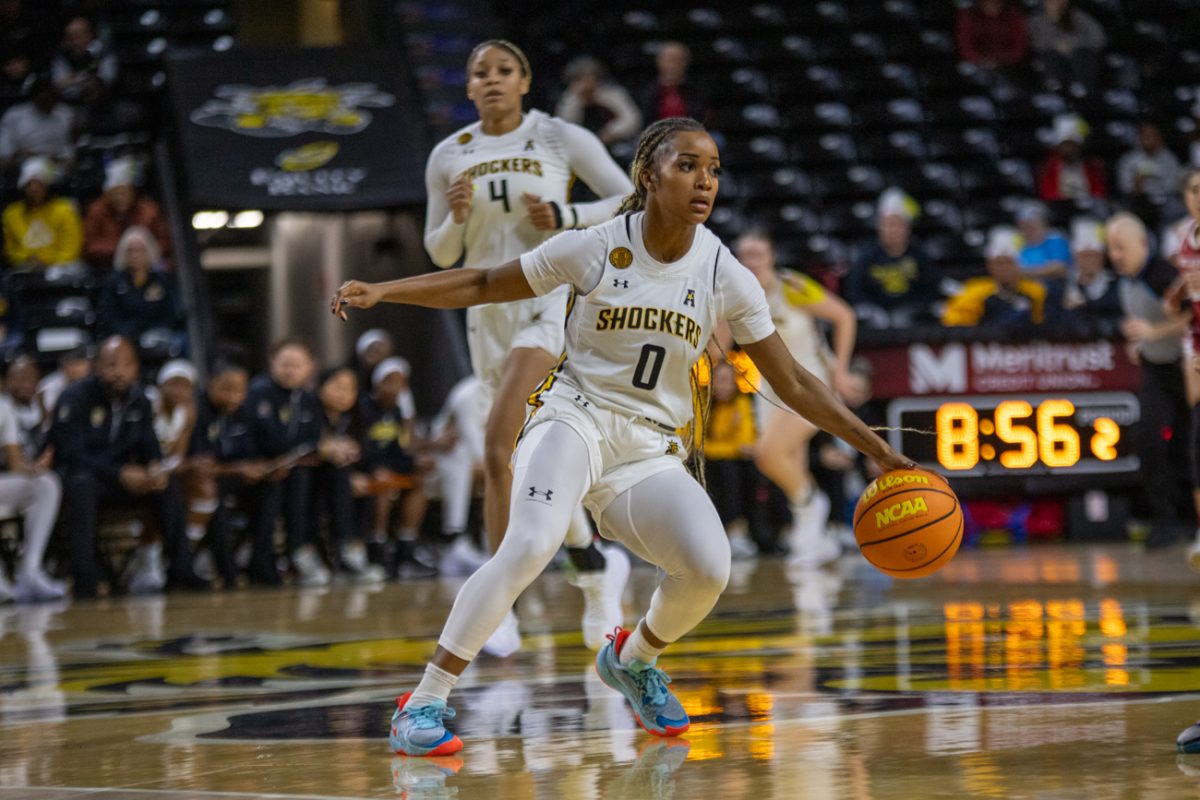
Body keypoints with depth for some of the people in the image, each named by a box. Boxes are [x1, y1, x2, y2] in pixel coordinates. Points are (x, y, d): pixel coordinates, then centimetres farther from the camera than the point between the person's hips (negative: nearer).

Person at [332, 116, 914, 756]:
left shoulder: (725, 277, -2)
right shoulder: (593, 249, -6)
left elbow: (793, 385, 3)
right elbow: (483, 286, 5)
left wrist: (879, 451, -1)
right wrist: (380, 292, -5)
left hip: (650, 450, 3)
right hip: (573, 418, -3)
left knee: (710, 567, -22)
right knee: (532, 543, -32)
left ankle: (633, 659, 13)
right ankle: (421, 705, -26)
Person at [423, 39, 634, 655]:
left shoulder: (560, 139, -1)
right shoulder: (449, 157, 8)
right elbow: (439, 253, 13)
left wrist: (567, 217, -13)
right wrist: (456, 218, -8)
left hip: (549, 299, -5)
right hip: (487, 309, 5)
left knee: (498, 449, -21)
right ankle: (597, 566, 29)